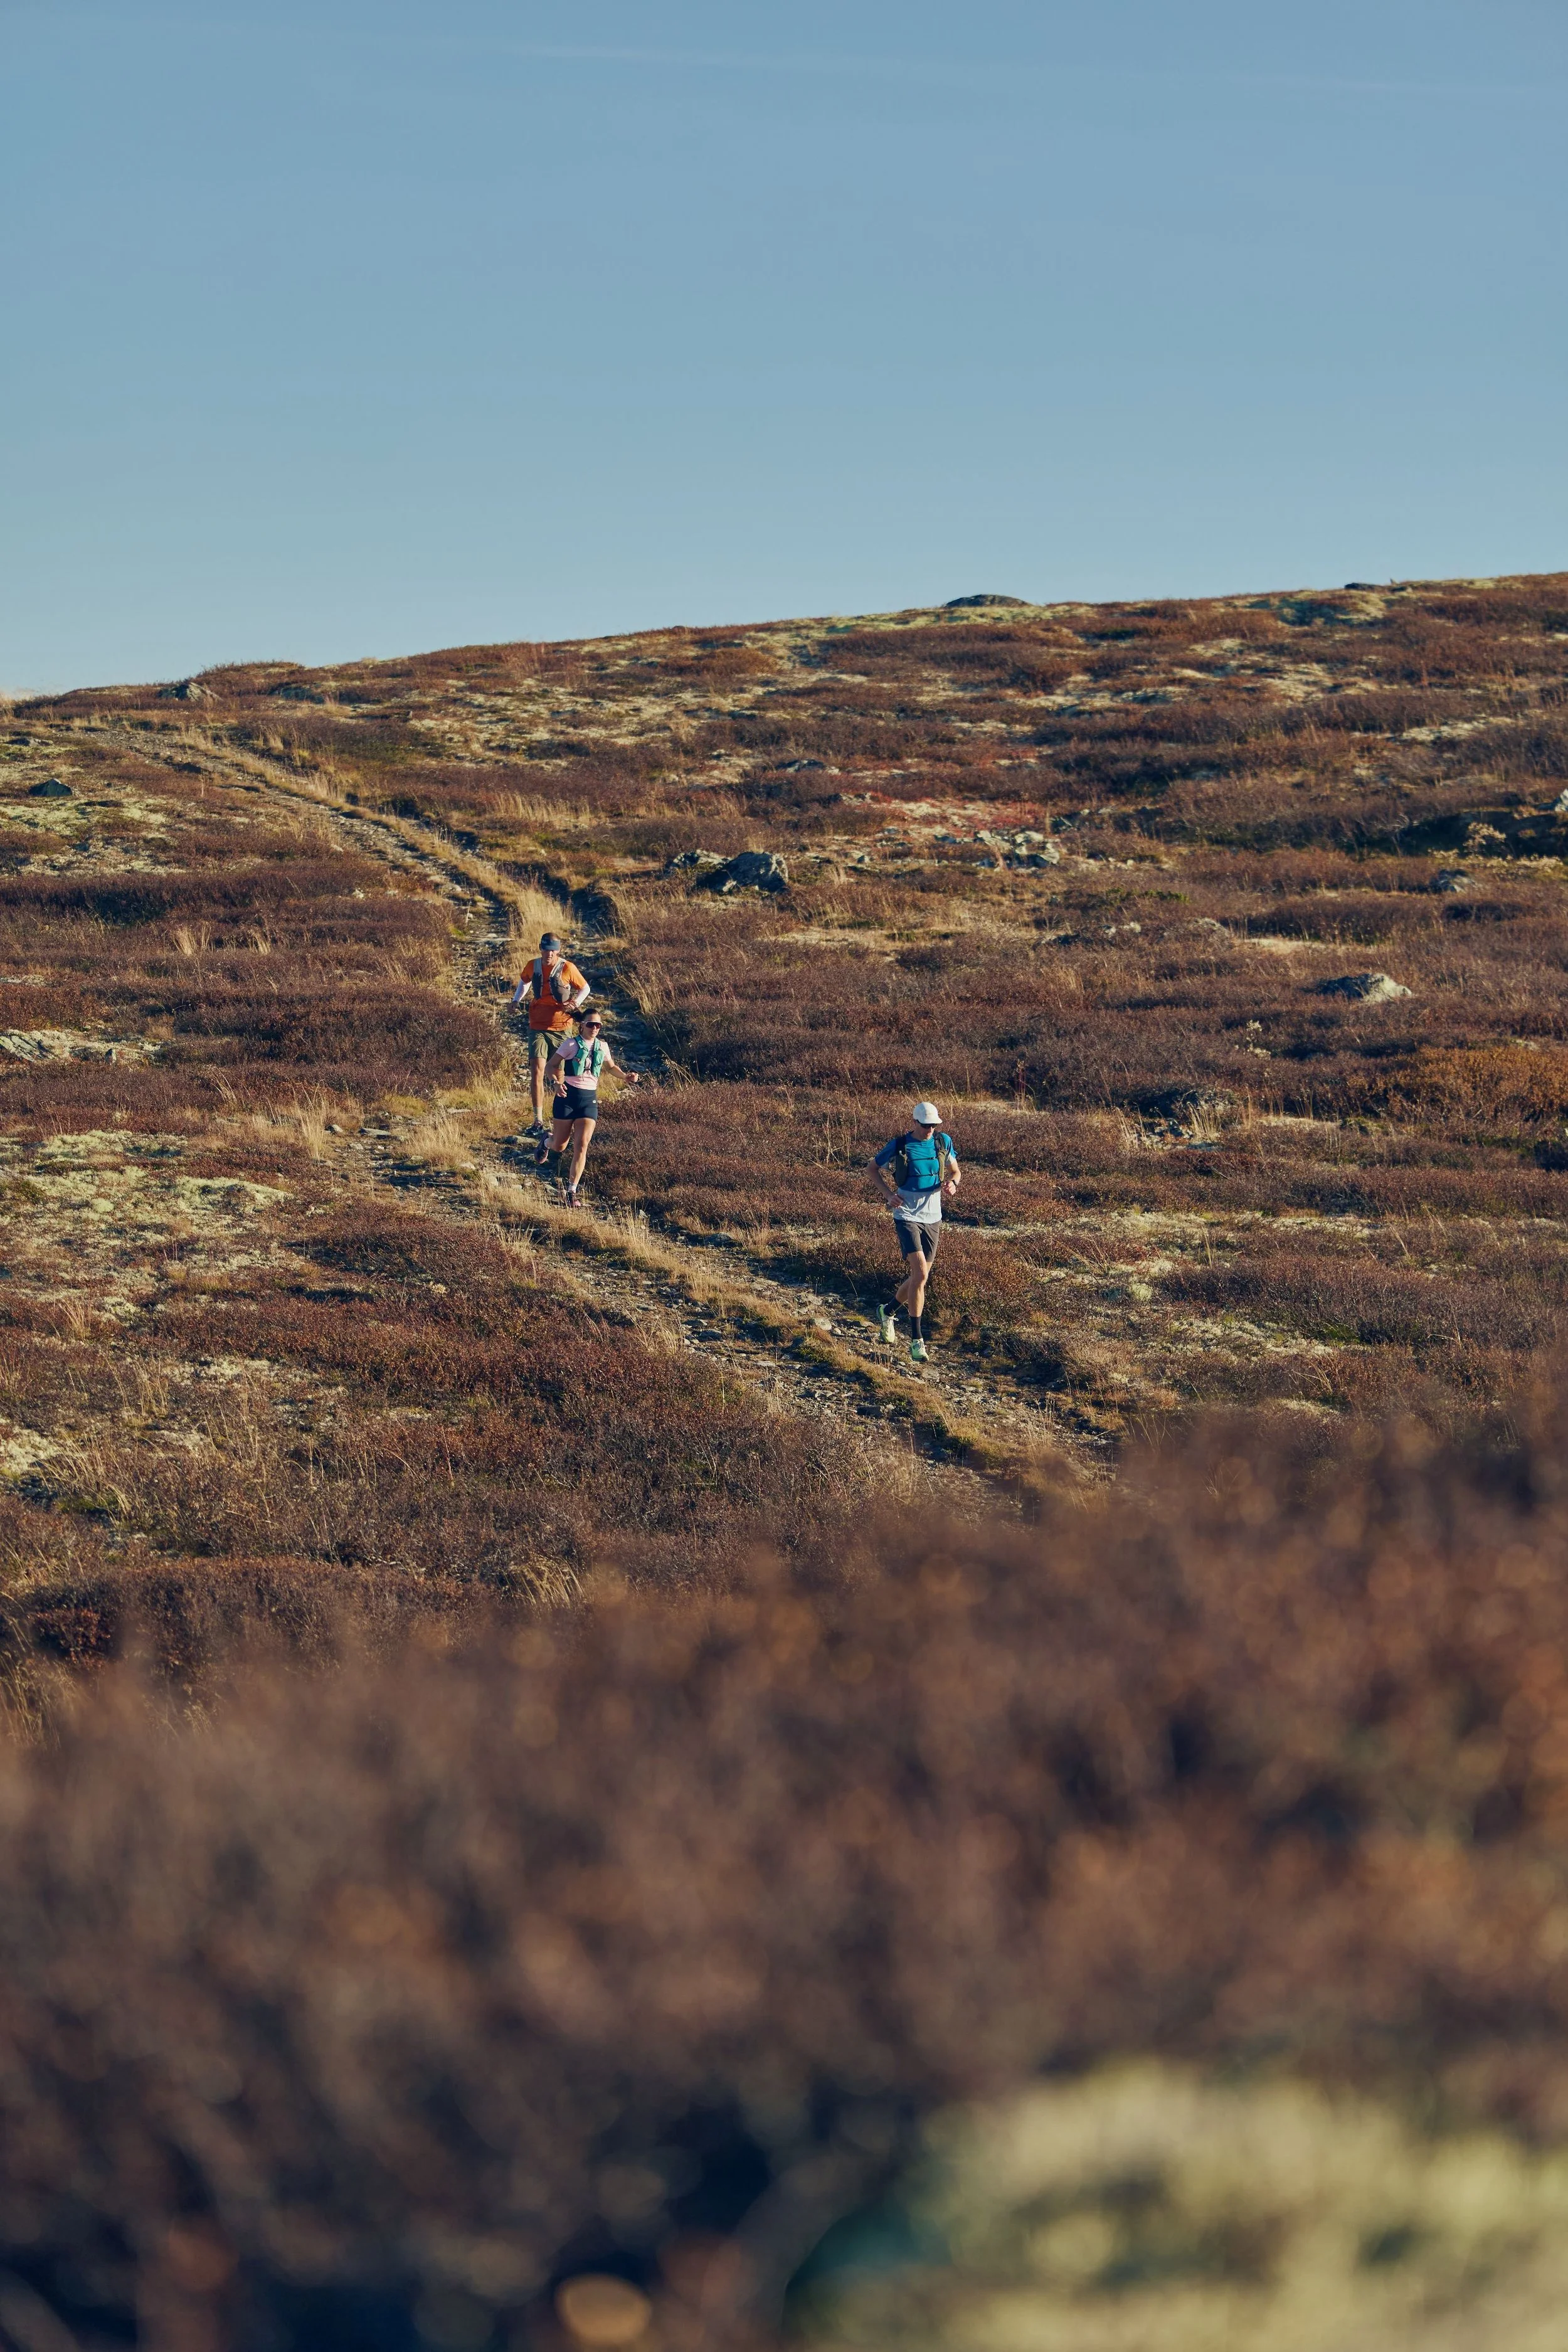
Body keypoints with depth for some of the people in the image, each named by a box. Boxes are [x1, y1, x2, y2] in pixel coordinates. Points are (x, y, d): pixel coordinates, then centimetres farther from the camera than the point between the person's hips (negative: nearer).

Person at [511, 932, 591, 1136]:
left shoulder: (567, 968, -8)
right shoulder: (533, 966, 0)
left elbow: (585, 988, 6)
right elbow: (525, 982, 23)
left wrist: (575, 1003, -11)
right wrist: (517, 999, 8)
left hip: (561, 1028, -1)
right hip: (538, 1028, 1)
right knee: (536, 1071, -13)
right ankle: (538, 1121, -13)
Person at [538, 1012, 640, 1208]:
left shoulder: (602, 1047, 7)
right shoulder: (571, 1044, -7)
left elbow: (611, 1066, 25)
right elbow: (553, 1065, -4)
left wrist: (625, 1076, 6)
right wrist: (557, 1083, -24)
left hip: (589, 1098, 3)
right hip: (568, 1096, -3)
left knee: (582, 1144, -13)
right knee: (560, 1146, 7)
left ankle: (571, 1191, -9)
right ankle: (546, 1144, 48)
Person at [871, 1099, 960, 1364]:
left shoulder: (943, 1142, 0)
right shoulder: (899, 1146, -9)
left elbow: (954, 1170, 14)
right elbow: (874, 1168, 6)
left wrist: (952, 1183, -10)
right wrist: (889, 1194, -8)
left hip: (933, 1218, 5)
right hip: (907, 1216, -5)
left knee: (920, 1277, 12)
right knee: (920, 1273, -20)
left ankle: (888, 1312, 41)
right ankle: (917, 1340, -15)